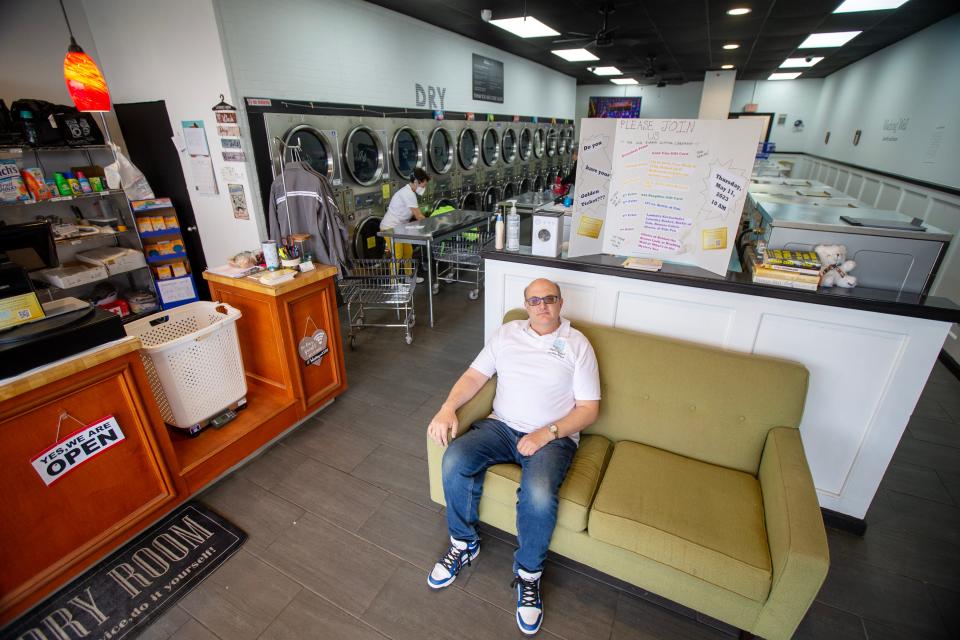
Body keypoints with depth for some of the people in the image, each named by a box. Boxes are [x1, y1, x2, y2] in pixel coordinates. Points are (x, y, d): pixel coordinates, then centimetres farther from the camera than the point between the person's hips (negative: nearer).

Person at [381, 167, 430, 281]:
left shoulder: (409, 192, 9)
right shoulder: (408, 194, -22)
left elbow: (416, 215, 10)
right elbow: (419, 216, -21)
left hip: (399, 227, 10)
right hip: (390, 228, -10)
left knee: (408, 252, 15)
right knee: (397, 256, -7)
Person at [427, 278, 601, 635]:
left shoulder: (577, 344, 1)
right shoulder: (508, 333, 10)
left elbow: (589, 409, -2)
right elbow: (475, 376, 6)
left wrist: (546, 433, -16)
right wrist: (448, 408, -13)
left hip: (553, 437, -2)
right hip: (501, 426, 3)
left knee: (539, 495, -32)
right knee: (454, 462, -23)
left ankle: (528, 574, 1)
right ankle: (463, 544, 5)